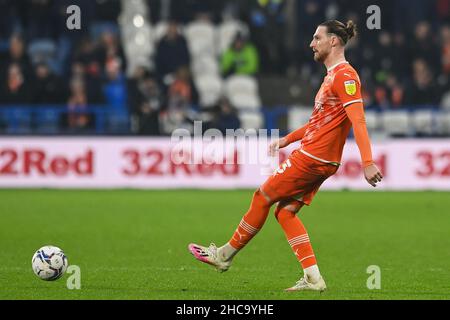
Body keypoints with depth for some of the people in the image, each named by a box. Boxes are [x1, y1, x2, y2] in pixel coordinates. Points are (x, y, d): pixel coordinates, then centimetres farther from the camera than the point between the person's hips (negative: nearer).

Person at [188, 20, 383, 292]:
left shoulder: (345, 75, -15)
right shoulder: (333, 75, 17)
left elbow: (358, 121, -23)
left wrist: (368, 163, -30)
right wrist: (287, 139, 28)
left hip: (312, 158, -10)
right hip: (317, 159, 10)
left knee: (262, 198, 1)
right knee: (285, 212, 8)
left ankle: (225, 256, 14)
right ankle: (313, 277, 3)